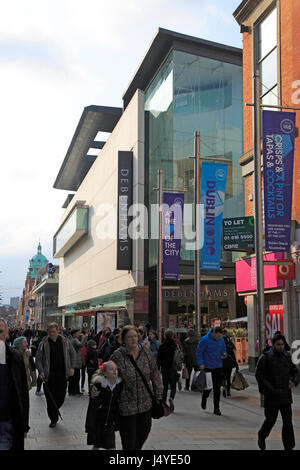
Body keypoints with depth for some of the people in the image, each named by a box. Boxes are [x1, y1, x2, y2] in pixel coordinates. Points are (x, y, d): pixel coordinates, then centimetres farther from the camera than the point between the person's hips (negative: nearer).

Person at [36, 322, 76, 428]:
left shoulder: (65, 342, 3)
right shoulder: (44, 343, -2)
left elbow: (73, 354, 15)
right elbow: (38, 359, 2)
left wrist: (72, 367, 7)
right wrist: (41, 371, -11)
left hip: (62, 374, 2)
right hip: (49, 375, -2)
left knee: (61, 396, 5)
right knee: (50, 397, -1)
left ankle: (54, 410, 33)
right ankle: (53, 419, 11)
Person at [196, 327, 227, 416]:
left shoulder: (221, 340, 3)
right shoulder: (205, 340, -12)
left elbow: (223, 350, 18)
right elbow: (199, 352, -11)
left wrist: (224, 354, -5)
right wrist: (200, 364, -19)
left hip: (218, 367, 4)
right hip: (207, 367, -4)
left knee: (217, 388, 1)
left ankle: (216, 408, 8)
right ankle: (204, 399, 35)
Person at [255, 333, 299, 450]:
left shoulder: (287, 356, 7)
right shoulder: (266, 357, -8)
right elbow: (259, 375, -9)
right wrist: (271, 389, -15)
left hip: (285, 394, 4)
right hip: (271, 396, -4)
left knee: (288, 421, 0)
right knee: (271, 420, 7)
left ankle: (289, 447, 8)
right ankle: (262, 436, 35)